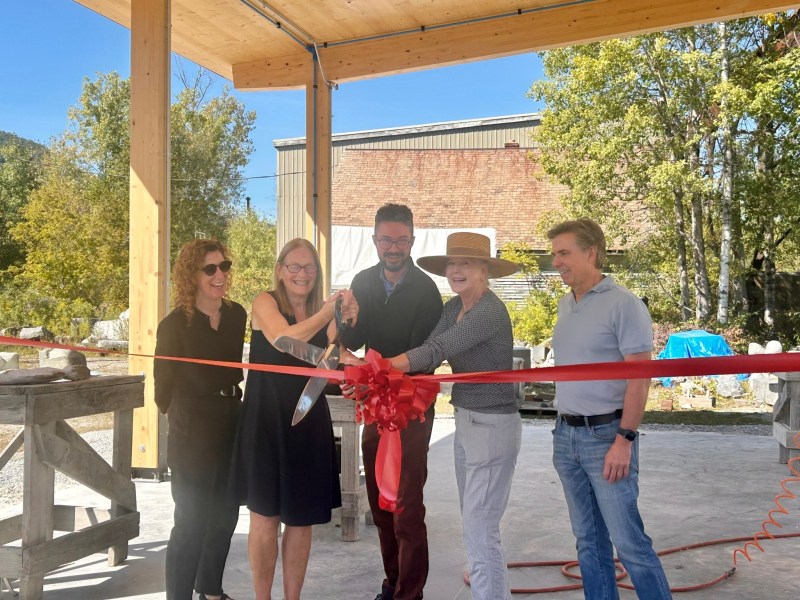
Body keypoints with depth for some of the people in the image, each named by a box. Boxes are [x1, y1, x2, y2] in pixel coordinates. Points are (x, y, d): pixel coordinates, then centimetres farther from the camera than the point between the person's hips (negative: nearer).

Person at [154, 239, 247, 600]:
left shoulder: (237, 315, 1)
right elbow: (164, 385, -4)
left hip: (232, 428, 6)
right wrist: (186, 419, 6)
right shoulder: (174, 325, -14)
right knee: (191, 523, 0)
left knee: (225, 517, 17)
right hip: (192, 436, -6)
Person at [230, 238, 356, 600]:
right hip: (267, 420, -4)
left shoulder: (322, 312, 8)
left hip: (308, 422, 4)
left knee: (302, 518, 11)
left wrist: (345, 325, -19)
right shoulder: (265, 302, -5)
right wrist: (326, 314, -31)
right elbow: (283, 340, -24)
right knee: (265, 517, 5)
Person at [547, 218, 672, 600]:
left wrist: (624, 440, -19)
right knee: (588, 540, 14)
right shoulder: (565, 305, 10)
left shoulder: (623, 304, -12)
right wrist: (563, 426, 14)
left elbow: (639, 377, -15)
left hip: (605, 435, -7)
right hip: (566, 435, 7)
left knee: (628, 540, -2)